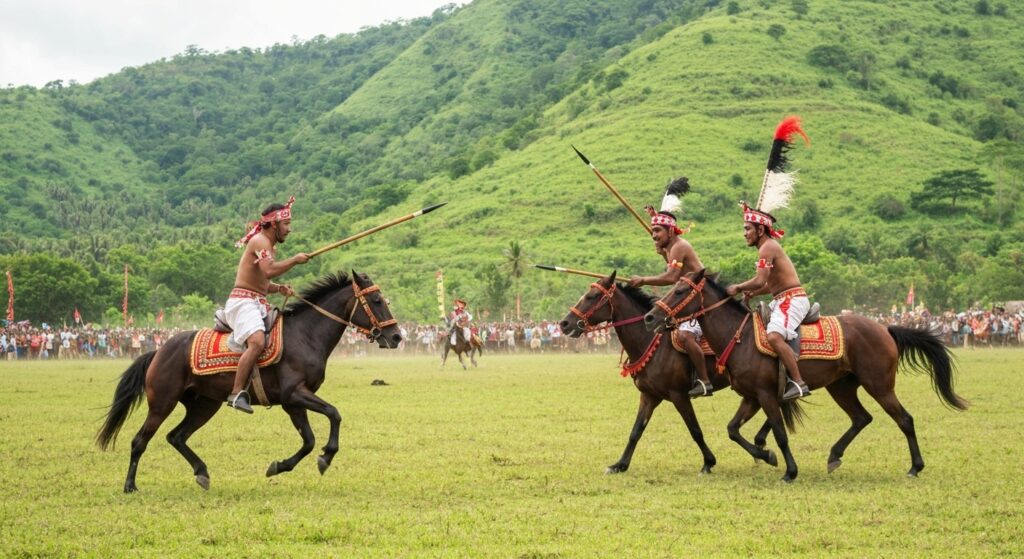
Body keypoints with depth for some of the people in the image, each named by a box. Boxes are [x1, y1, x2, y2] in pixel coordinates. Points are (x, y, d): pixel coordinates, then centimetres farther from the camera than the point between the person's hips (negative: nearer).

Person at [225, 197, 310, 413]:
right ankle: (237, 393, -34)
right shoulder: (260, 241, -9)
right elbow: (269, 270, -26)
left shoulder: (270, 246, 23)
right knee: (257, 341, -32)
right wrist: (295, 260, -14)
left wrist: (279, 288, 8)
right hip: (243, 301, -11)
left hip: (258, 303, 11)